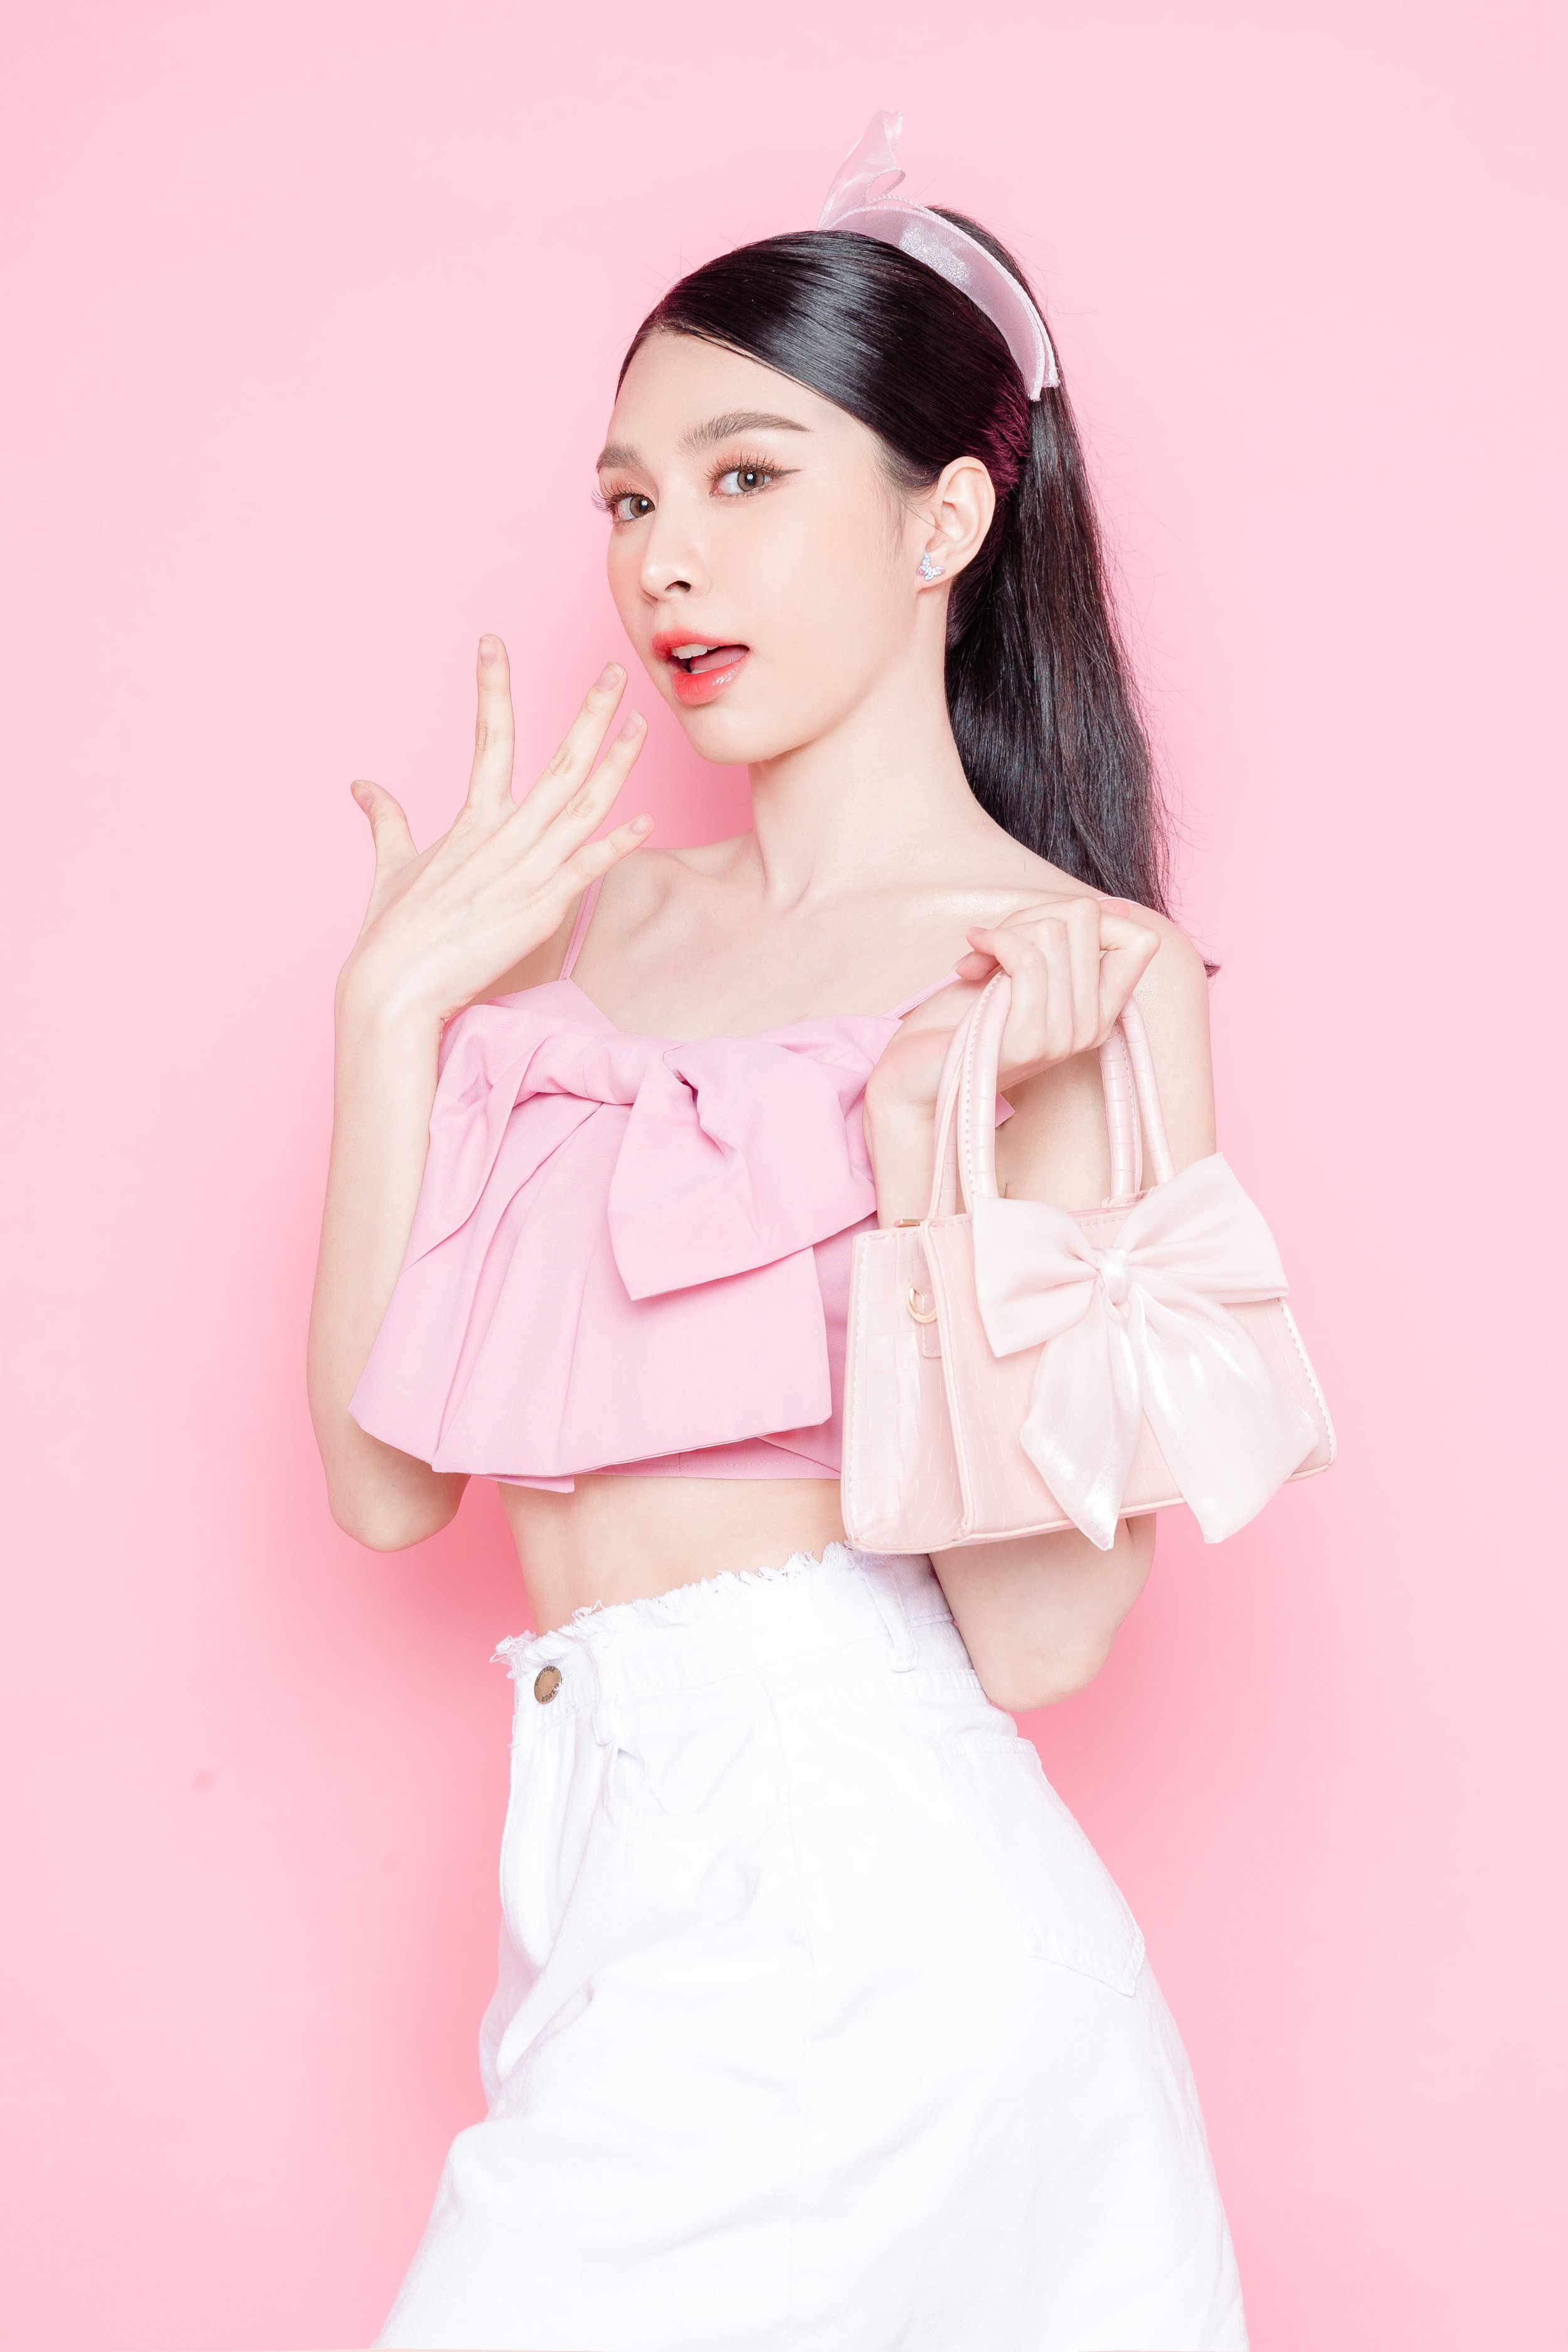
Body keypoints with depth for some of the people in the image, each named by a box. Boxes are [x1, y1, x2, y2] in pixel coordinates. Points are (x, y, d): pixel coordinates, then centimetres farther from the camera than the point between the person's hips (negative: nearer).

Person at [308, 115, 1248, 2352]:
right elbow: (387, 1478, 3)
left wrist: (934, 1132, -21)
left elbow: (1042, 1626, -12)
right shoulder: (593, 922, 9)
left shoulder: (1094, 975, -6)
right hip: (609, 1881, 5)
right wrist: (396, 1005, -1)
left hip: (855, 1895, -5)